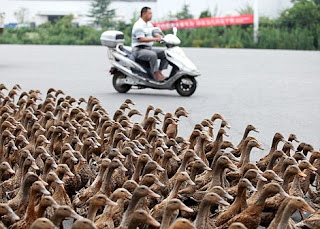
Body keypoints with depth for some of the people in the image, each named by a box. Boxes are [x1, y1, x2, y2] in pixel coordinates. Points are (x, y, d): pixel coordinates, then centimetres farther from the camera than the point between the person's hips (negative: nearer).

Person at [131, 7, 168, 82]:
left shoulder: (149, 24, 16)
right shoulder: (138, 25, -13)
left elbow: (156, 34, 13)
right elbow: (141, 39, -24)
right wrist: (155, 39, -31)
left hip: (149, 48, 9)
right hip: (139, 50, -9)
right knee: (153, 55, -35)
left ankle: (159, 72, -3)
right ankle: (156, 74, -27)